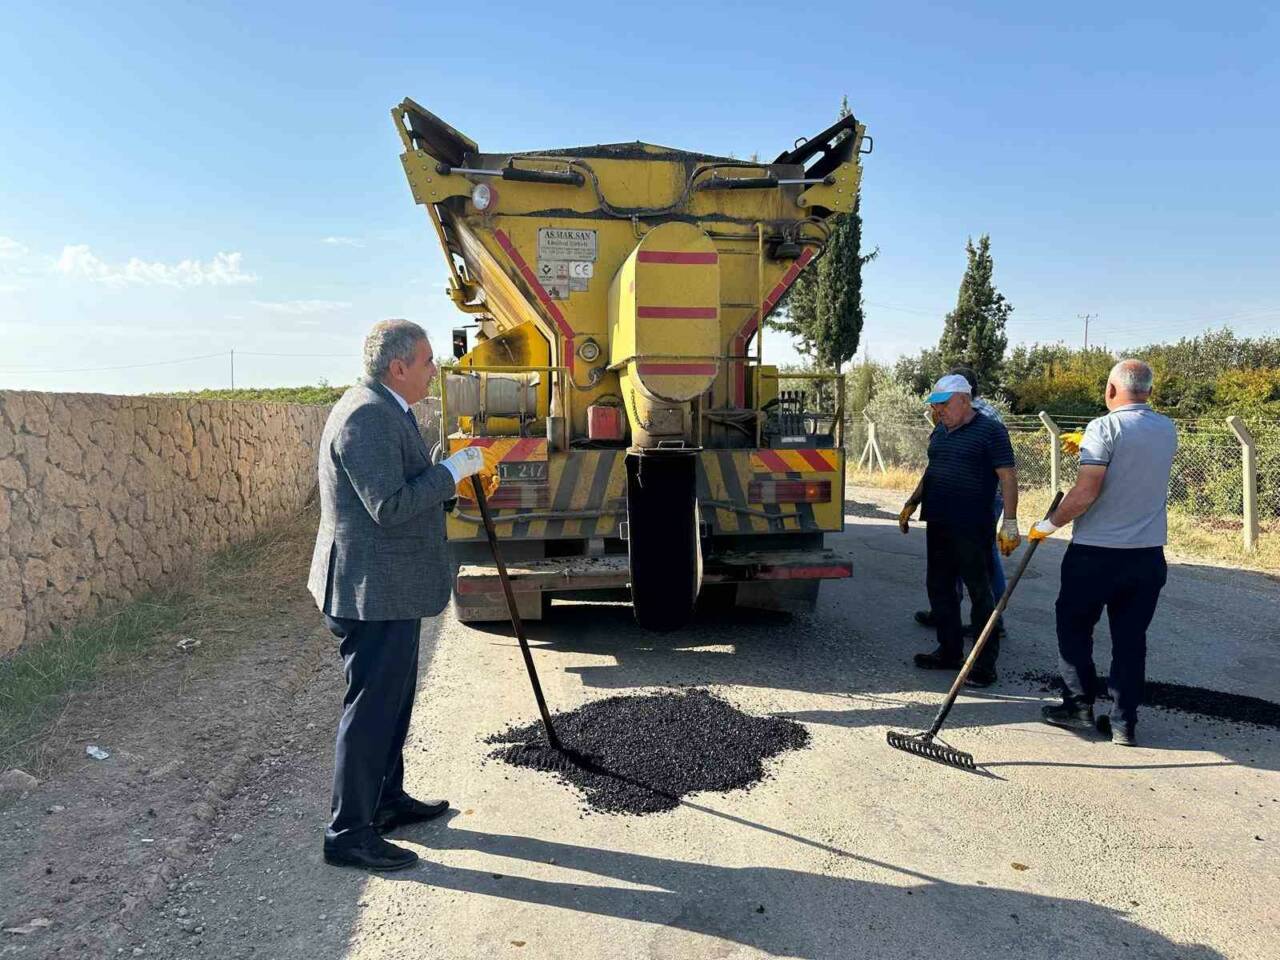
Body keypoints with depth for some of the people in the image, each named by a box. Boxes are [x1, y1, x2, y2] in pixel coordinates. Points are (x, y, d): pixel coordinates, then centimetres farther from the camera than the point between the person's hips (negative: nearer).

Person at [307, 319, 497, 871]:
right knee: (371, 708, -1)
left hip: (386, 588, 11)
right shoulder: (367, 416, -21)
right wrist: (453, 470, -20)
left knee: (392, 700, 21)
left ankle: (387, 800, 36)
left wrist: (461, 480, 12)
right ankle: (348, 832, 12)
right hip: (373, 591, -11)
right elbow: (389, 506, -27)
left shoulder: (384, 410, 14)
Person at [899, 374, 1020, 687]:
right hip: (938, 525, 8)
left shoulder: (990, 431, -9)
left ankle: (985, 664, 7)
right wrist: (912, 503, 20)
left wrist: (1010, 523, -18)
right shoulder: (939, 432, 14)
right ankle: (949, 651, 27)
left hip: (972, 529, -8)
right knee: (939, 588, 14)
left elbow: (1008, 477, -12)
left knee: (980, 593, -1)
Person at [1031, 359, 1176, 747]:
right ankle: (1123, 723, 14)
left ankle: (1079, 706, 17)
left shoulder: (1104, 428, -14)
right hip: (1148, 554, 5)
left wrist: (1049, 525, -8)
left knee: (1074, 628, 12)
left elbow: (1086, 493, -21)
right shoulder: (1168, 430, 6)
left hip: (1095, 553, -5)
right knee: (1131, 638, 11)